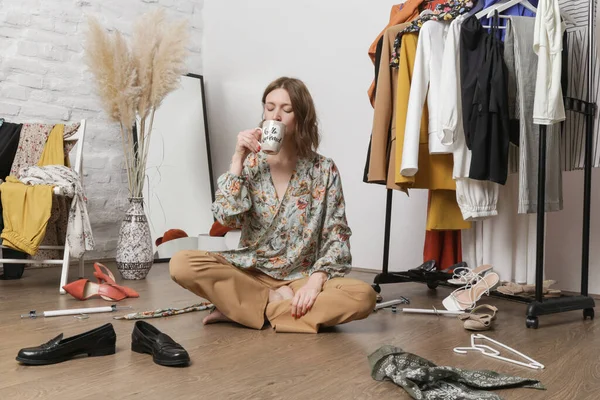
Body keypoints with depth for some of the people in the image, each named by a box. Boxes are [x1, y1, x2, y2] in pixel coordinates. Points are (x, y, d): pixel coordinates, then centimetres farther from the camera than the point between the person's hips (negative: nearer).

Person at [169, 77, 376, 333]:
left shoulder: (323, 170, -2)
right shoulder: (249, 163, 1)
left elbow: (337, 235, -3)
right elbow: (226, 218, -12)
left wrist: (316, 281, -17)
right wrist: (238, 160, -16)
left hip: (301, 277, 0)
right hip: (250, 271, 0)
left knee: (363, 296, -29)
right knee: (182, 264, -25)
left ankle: (239, 308, -19)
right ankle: (276, 302, -13)